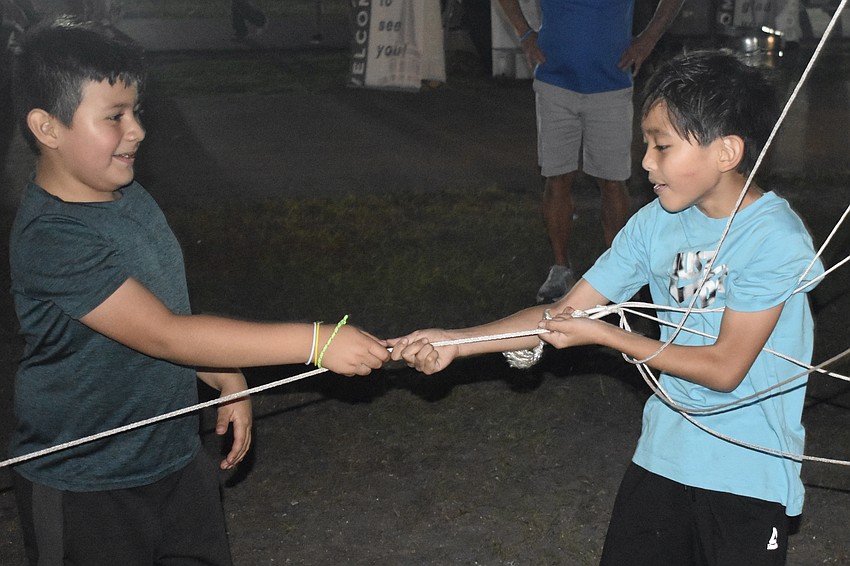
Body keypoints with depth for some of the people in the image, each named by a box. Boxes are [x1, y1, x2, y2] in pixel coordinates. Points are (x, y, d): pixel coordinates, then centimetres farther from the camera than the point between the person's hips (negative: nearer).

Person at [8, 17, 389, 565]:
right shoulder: (51, 238, -27)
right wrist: (315, 341, -35)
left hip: (175, 456, 8)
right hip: (83, 494, -8)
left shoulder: (128, 195, 2)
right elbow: (163, 334, -33)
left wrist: (228, 381, 3)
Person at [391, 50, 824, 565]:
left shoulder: (776, 239, -19)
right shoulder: (656, 223, -2)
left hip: (750, 476, -5)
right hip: (664, 452, 5)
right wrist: (454, 343, -10)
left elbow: (724, 367, -19)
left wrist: (604, 334, -17)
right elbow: (569, 310, -2)